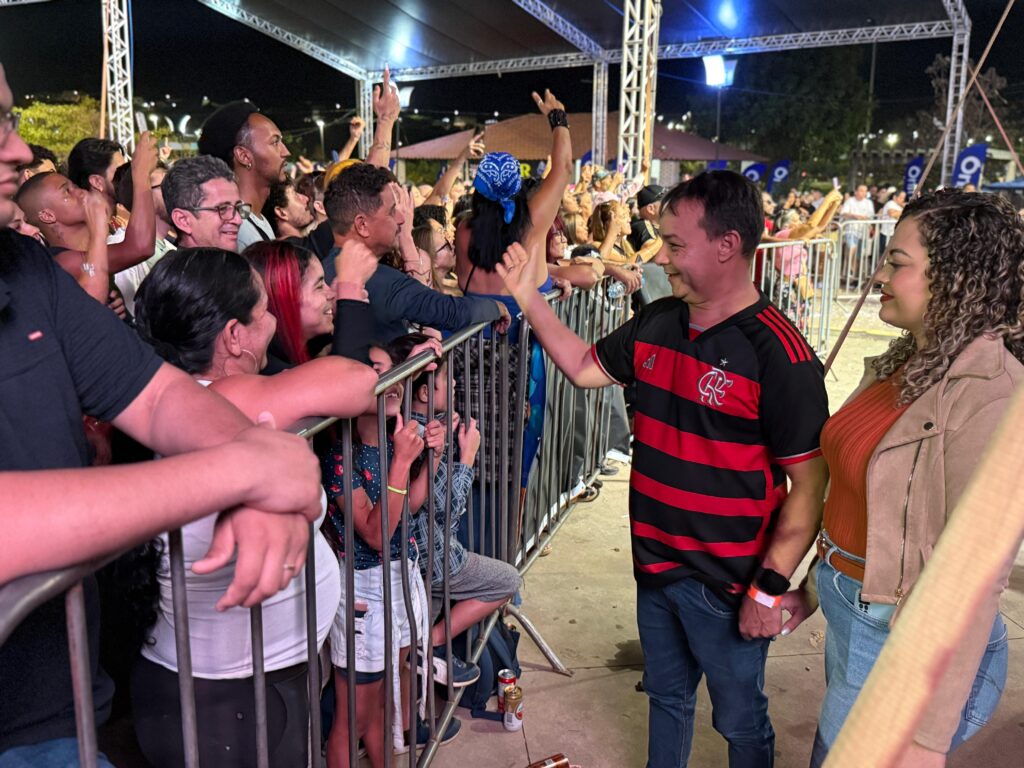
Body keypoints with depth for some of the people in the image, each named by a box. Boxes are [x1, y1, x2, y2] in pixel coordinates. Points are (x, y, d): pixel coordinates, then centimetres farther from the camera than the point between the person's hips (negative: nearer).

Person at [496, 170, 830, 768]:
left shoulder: (778, 353, -22)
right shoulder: (658, 322, 0)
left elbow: (811, 485, -20)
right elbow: (586, 367, 13)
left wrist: (770, 589, -20)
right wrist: (529, 298, 5)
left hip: (728, 584, -6)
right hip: (655, 563, 6)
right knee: (666, 696, 27)